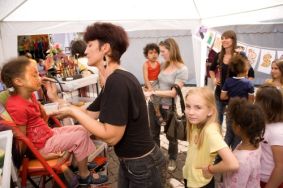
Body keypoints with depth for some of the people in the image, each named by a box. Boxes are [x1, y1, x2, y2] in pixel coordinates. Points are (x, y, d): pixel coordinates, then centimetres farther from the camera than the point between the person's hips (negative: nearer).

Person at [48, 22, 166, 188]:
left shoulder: (118, 81, -25)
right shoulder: (114, 81, 5)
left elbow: (111, 136, -26)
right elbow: (89, 115, 9)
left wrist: (73, 111, -20)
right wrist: (57, 99, 6)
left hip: (144, 166, -9)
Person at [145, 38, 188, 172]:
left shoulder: (182, 69, -16)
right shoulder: (163, 65, 1)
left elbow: (174, 93, -20)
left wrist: (153, 92, -20)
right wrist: (151, 92, -9)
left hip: (168, 106, -5)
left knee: (171, 135, 17)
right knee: (153, 134, 19)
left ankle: (172, 159, 41)